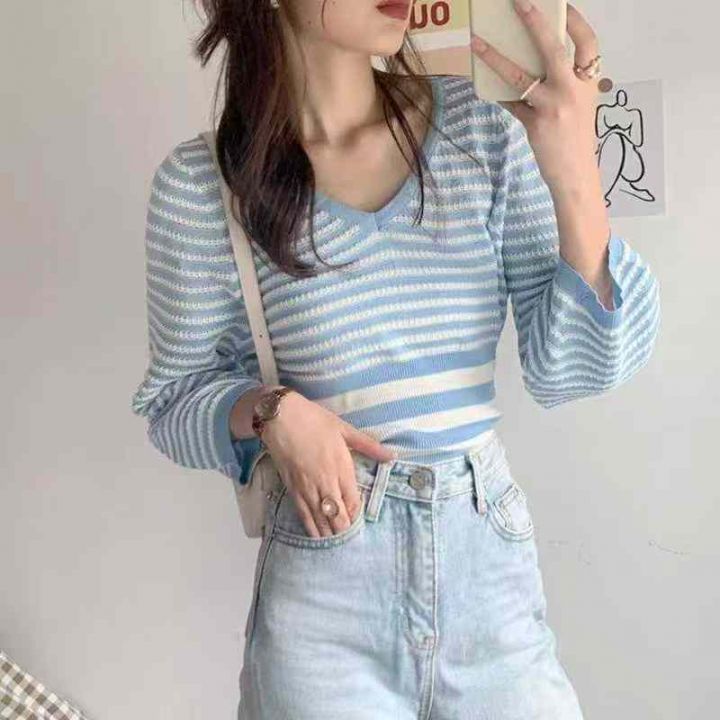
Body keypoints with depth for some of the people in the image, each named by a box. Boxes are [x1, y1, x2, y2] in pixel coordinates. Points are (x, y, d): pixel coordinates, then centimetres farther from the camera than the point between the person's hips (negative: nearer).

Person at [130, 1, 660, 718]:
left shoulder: (485, 122, -5)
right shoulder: (201, 182, -9)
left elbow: (568, 372, -7)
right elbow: (174, 401, 2)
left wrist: (576, 181, -20)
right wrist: (272, 413, -19)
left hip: (495, 566, 3)